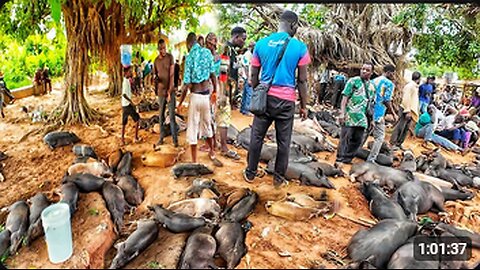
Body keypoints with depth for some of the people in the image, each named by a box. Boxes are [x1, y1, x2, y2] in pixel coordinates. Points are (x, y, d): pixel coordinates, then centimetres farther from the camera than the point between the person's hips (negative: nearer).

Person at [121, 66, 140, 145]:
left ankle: (122, 140, 14)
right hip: (127, 104, -9)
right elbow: (124, 94, -23)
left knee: (124, 123, 10)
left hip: (124, 105, 9)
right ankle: (136, 137, 3)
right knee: (137, 119, -1)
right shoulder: (126, 81, -16)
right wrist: (131, 101, -20)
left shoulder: (127, 80, 12)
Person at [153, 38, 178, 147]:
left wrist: (170, 91, -15)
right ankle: (161, 138, 19)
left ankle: (175, 139, 1)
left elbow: (172, 75, -10)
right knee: (161, 116, 9)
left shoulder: (170, 57, -5)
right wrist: (155, 78, -10)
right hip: (160, 91, 4)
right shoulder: (156, 60, 7)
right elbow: (155, 75, 16)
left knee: (172, 116, -4)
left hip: (170, 90, -4)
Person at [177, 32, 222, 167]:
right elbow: (213, 75, 2)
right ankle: (212, 153, 36)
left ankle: (194, 162, 12)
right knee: (207, 125, 20)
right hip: (206, 95, 4)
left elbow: (187, 84, -13)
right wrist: (215, 91, 15)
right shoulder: (207, 52, 0)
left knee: (193, 129, 5)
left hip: (195, 96, -4)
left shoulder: (189, 57, -10)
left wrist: (180, 102, -4)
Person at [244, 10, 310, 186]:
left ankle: (250, 173, 25)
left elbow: (254, 75, 8)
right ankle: (279, 177, 21)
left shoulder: (261, 44, 4)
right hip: (286, 100, -2)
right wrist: (304, 105, 6)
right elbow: (302, 80, -2)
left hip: (264, 97, 3)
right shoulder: (300, 47, -4)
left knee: (257, 137, 13)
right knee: (283, 141, 10)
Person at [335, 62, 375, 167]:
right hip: (350, 115, -6)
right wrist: (342, 113, -16)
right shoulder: (353, 81, -2)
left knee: (358, 140, 9)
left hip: (362, 118, 6)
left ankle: (347, 159, 21)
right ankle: (339, 160, 6)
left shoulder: (371, 87, 15)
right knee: (345, 138, -3)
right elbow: (345, 97, -7)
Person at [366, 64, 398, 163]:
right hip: (378, 114, -7)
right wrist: (393, 113, -4)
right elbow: (387, 100, -13)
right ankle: (371, 159, 0)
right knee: (379, 137, 2)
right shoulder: (389, 84, -7)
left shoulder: (373, 80, 14)